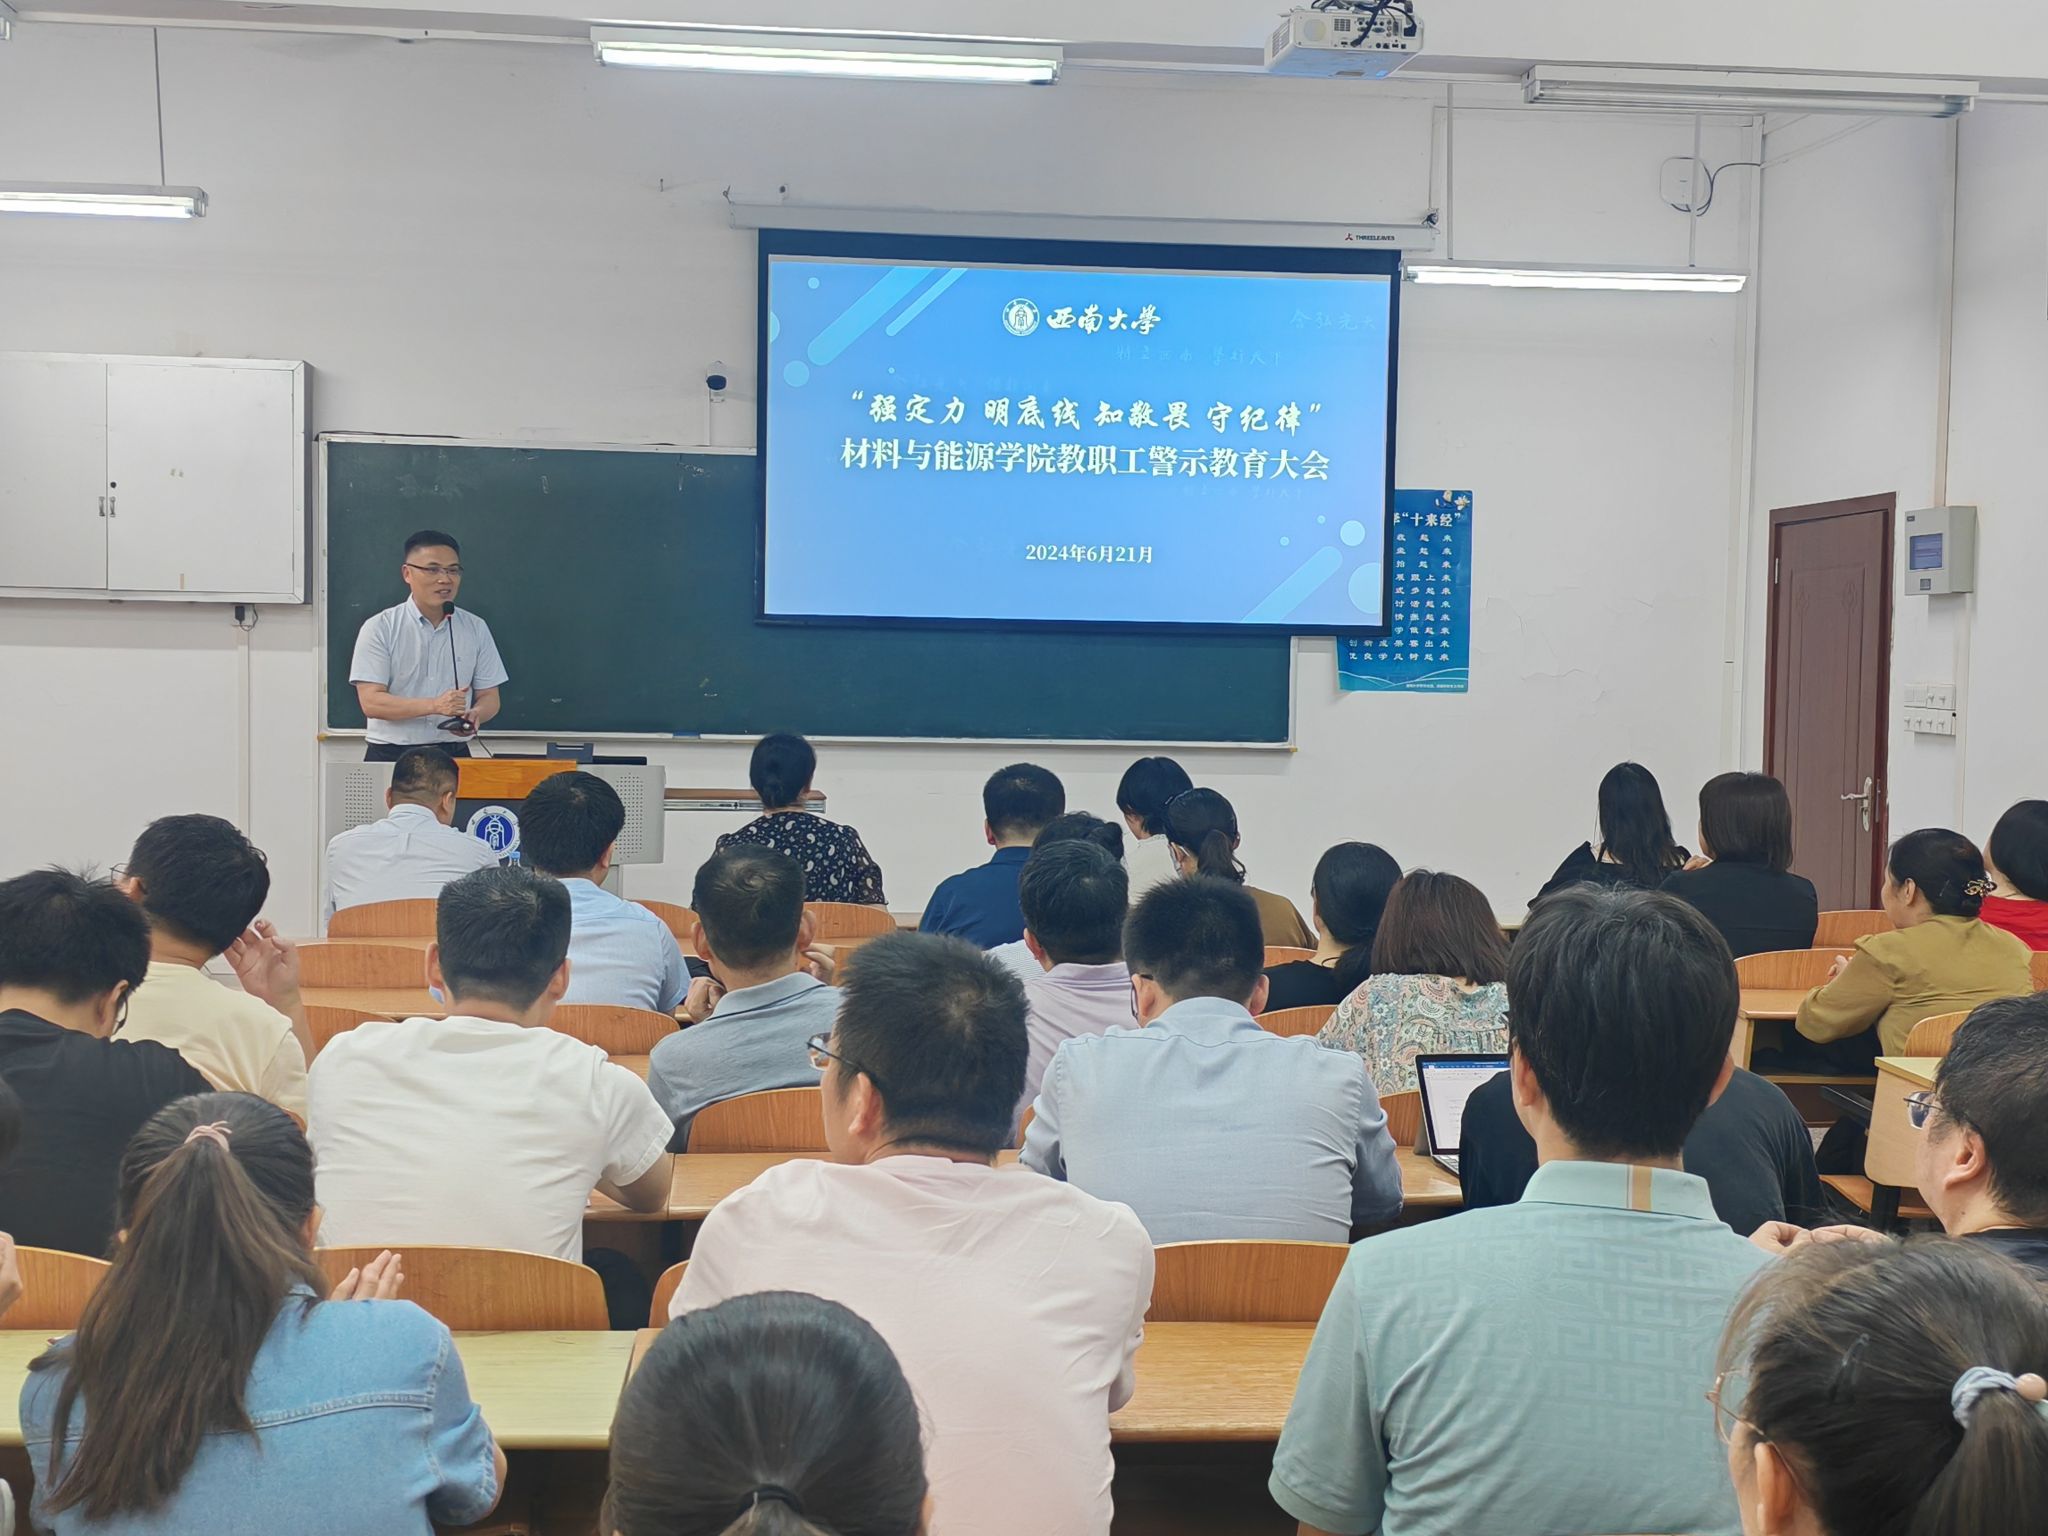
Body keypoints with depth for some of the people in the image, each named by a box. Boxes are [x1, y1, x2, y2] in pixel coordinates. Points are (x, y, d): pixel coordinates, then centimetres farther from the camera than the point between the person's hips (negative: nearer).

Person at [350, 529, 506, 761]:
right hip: (390, 757, -2)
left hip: (454, 756, 2)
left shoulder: (476, 629, 9)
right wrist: (435, 705, -19)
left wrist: (475, 714, -12)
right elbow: (370, 702, -7)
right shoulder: (379, 628, 1)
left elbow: (488, 696, 12)